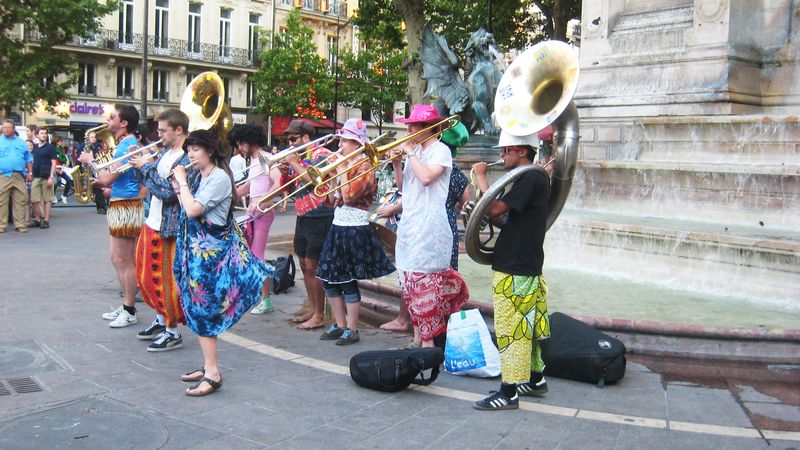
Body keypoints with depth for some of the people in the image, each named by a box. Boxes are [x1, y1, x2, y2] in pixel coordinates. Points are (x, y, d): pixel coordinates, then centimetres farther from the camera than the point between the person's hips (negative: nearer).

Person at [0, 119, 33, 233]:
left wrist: (30, 173, 10)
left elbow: (28, 159, 17)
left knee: (20, 201, 1)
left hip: (19, 176, 2)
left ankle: (20, 224, 7)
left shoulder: (21, 142, 14)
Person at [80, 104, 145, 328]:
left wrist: (90, 160, -5)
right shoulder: (127, 143, 15)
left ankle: (130, 312, 4)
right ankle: (126, 306, 23)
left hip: (125, 207, -10)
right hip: (119, 204, 10)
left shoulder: (126, 146, -16)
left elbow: (106, 178, -19)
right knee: (119, 259, 15)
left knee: (124, 261, -4)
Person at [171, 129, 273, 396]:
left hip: (211, 250, -9)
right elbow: (187, 210, 13)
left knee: (202, 309, -9)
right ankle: (207, 366, 20)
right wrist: (179, 188, 4)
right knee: (198, 310, 11)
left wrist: (182, 182, -11)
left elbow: (193, 210, -21)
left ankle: (213, 374, -6)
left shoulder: (219, 178, -13)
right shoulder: (198, 177, 13)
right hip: (196, 247, 9)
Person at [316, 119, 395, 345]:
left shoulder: (364, 166, -11)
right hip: (338, 227, 8)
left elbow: (349, 195, -21)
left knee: (348, 281, -3)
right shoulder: (345, 163, 12)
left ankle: (351, 330, 8)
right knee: (329, 279, 10)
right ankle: (340, 326, 22)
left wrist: (341, 170, -13)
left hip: (355, 230, -8)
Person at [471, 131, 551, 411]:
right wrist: (492, 218, 0)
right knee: (525, 325, 18)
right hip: (527, 265, 10)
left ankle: (509, 392, 1)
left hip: (515, 269, -10)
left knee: (512, 328, -5)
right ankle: (535, 380, 29)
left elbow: (496, 209, -25)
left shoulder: (531, 178, -17)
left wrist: (480, 177, -13)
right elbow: (508, 219, 17)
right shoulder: (532, 178, 15)